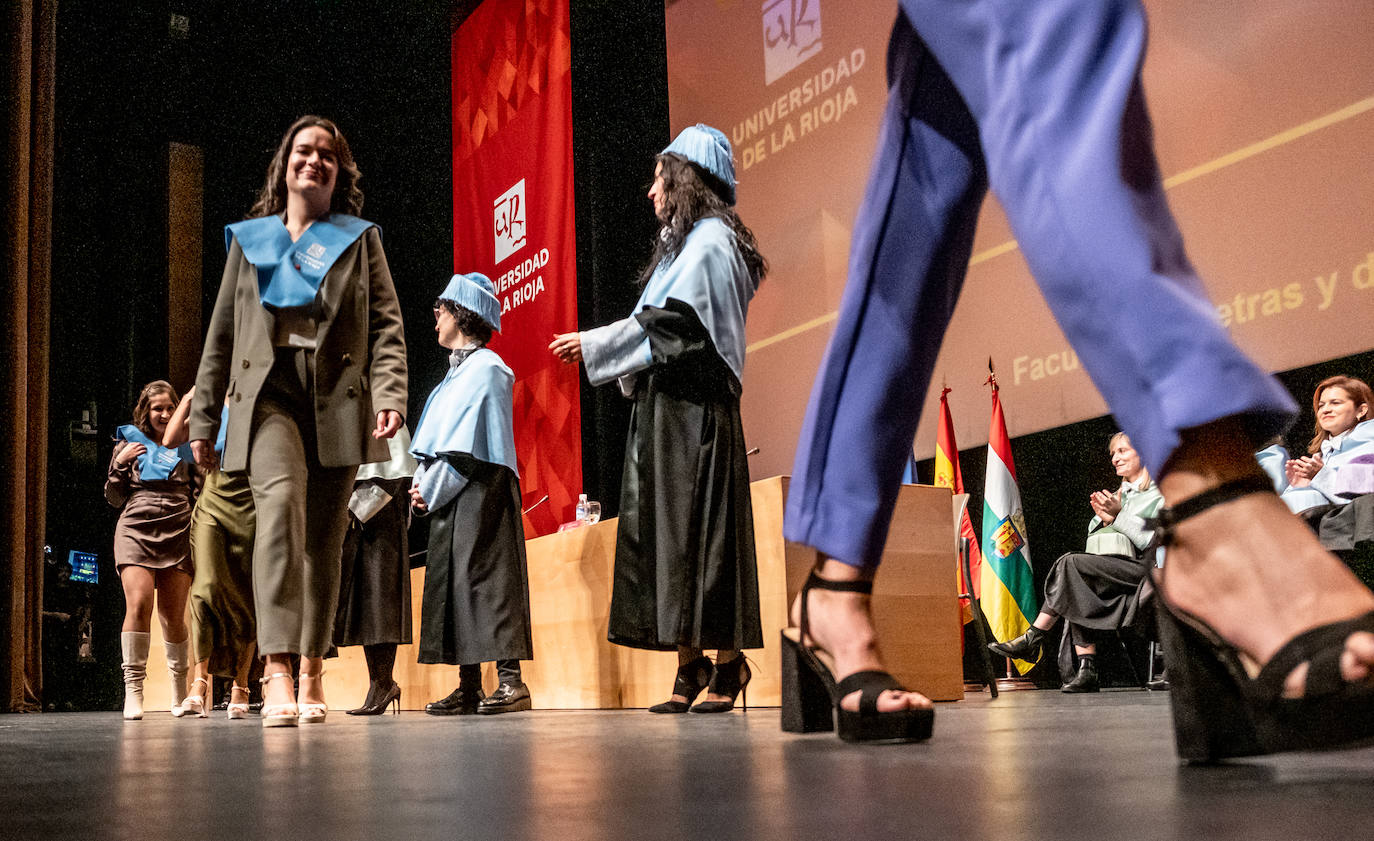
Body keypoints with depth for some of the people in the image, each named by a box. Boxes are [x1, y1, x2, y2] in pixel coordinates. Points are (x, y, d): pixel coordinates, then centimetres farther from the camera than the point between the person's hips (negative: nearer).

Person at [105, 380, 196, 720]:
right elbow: (114, 498, 12)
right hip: (136, 531, -1)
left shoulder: (185, 447, 16)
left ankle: (180, 692, 16)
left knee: (174, 615, 2)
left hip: (178, 535, 1)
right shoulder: (129, 443, 14)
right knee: (138, 605, -18)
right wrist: (120, 463, -1)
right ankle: (133, 691, -17)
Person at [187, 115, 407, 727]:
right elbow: (221, 336, 18)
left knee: (324, 539, 2)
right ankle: (276, 670, -32)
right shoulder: (249, 240, 18)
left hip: (338, 401, 1)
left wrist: (390, 393, -12)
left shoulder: (361, 239, 15)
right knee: (281, 500, -26)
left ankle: (311, 674, 13)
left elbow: (387, 326, 5)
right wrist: (202, 418, 14)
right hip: (268, 394, 0)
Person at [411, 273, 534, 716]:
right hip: (448, 496, 9)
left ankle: (511, 682, -12)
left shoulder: (486, 369, -7)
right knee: (454, 582, 7)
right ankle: (469, 688, 10)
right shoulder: (458, 371, 21)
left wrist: (431, 490, -11)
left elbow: (468, 447, -14)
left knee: (486, 577, -12)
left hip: (481, 492, -9)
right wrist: (423, 485, 5)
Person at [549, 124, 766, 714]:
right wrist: (602, 349, 16)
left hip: (694, 409, -9)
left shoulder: (710, 238, -6)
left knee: (699, 526, -9)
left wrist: (595, 344, -8)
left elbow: (675, 321, -15)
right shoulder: (686, 240, 23)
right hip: (665, 406, 9)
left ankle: (728, 664, -3)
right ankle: (690, 666, 6)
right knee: (666, 529, 4)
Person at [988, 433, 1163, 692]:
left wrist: (1118, 515, -10)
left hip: (1145, 569, -7)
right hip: (1110, 570, 7)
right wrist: (1103, 518, 1)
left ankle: (1032, 639, -23)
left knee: (1070, 563, -26)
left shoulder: (1160, 492, 6)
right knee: (1077, 590, -27)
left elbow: (1150, 540, -7)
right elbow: (1094, 541, 20)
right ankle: (1086, 671, -31)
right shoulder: (1118, 495, 28)